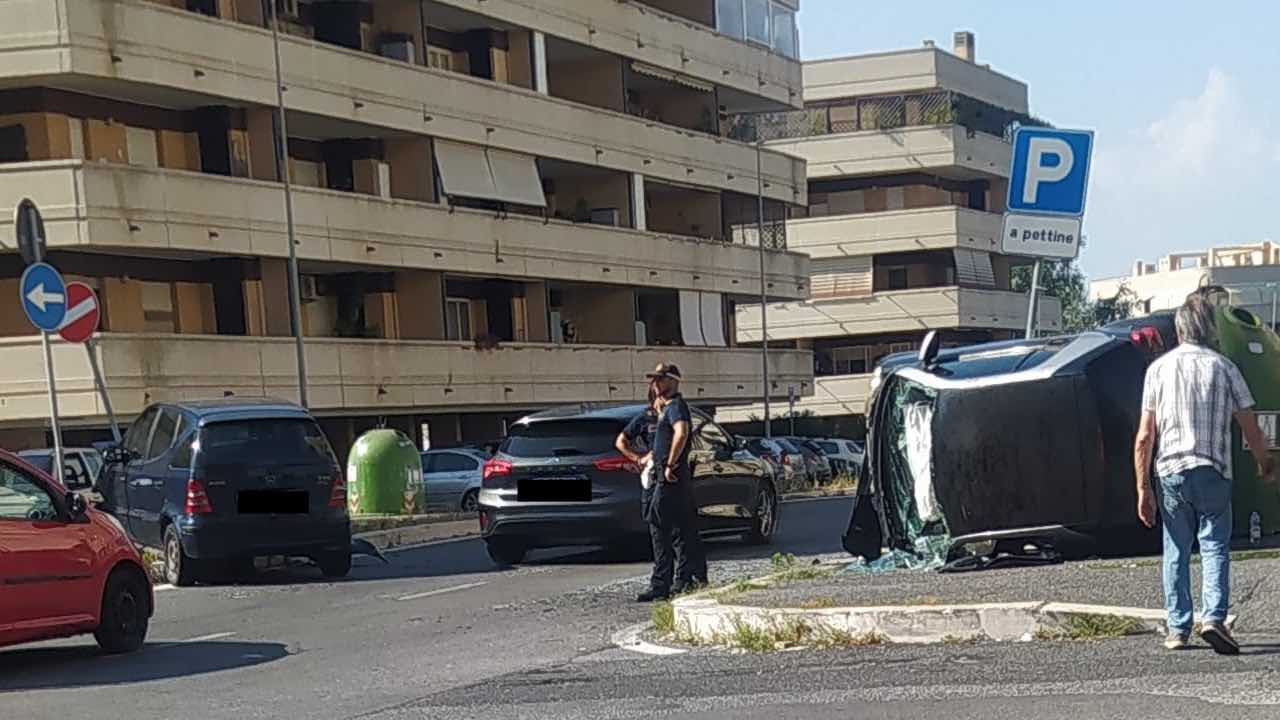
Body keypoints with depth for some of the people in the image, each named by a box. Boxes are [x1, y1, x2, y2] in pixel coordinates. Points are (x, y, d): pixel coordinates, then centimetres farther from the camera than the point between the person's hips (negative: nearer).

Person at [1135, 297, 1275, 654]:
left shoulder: (1159, 368, 4)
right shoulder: (1224, 368, 1)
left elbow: (1144, 438, 0)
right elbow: (1251, 429, 3)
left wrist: (1143, 489, 5)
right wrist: (1264, 463, 23)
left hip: (1171, 471, 1)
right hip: (1214, 471, -1)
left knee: (1176, 553, 11)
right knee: (1215, 545, 2)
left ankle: (1178, 629, 12)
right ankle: (1214, 617, -15)